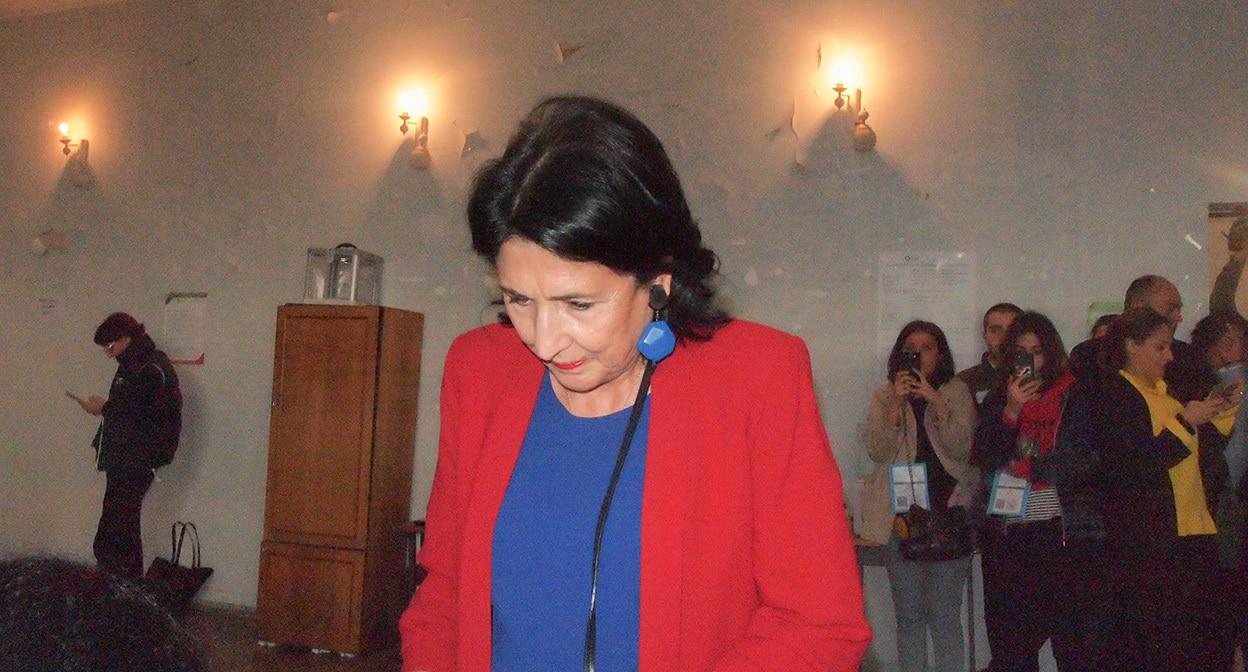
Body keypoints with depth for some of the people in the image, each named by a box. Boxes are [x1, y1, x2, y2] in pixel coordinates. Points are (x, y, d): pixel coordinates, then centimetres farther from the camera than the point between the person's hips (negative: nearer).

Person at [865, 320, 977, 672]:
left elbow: (962, 448, -7)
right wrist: (896, 403, -13)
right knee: (909, 614, 6)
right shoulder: (884, 396, 9)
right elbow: (878, 451, -3)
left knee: (945, 614, -2)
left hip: (948, 511, -1)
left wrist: (936, 401, -16)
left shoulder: (956, 392, 5)